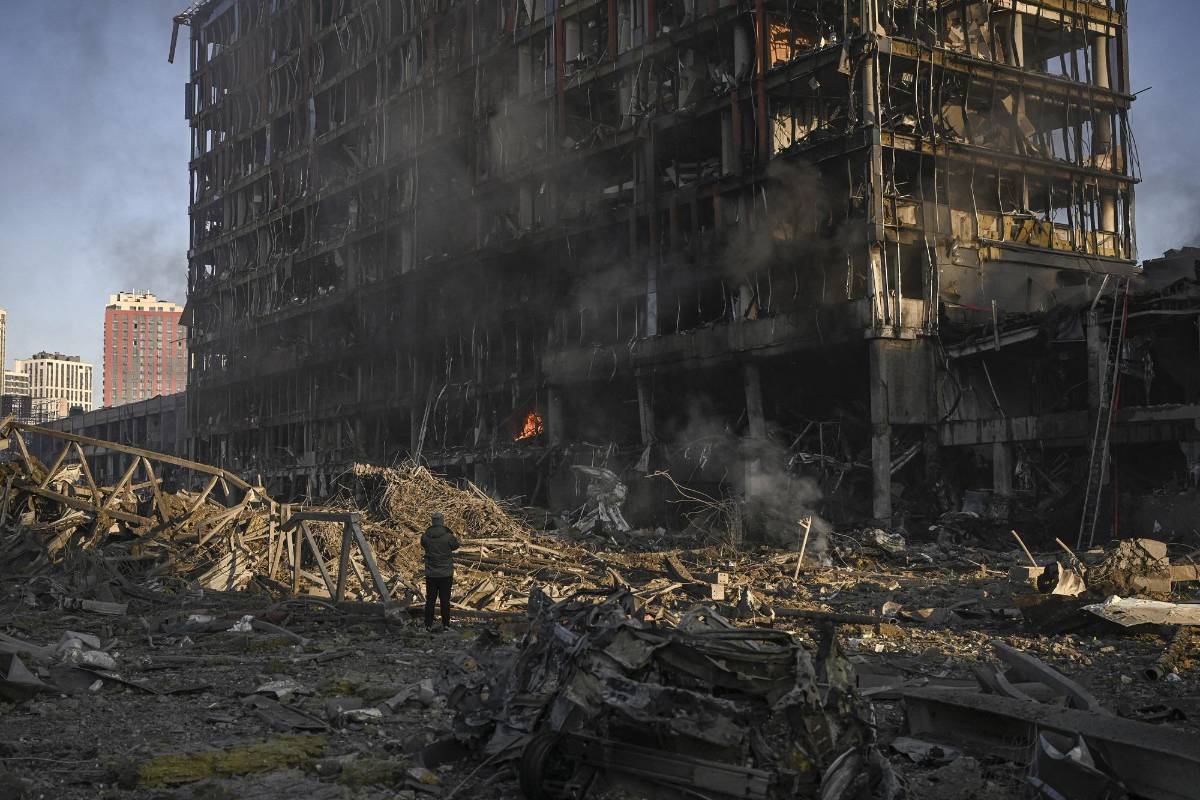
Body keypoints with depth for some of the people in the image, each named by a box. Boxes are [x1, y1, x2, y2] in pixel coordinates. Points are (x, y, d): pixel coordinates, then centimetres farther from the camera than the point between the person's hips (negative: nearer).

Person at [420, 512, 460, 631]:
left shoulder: (425, 536, -8)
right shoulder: (448, 537, -15)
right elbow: (455, 546, 3)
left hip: (430, 574, 2)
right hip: (446, 574, -2)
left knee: (430, 599, 11)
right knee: (445, 600, 8)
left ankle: (428, 625, 13)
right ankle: (445, 624, 13)